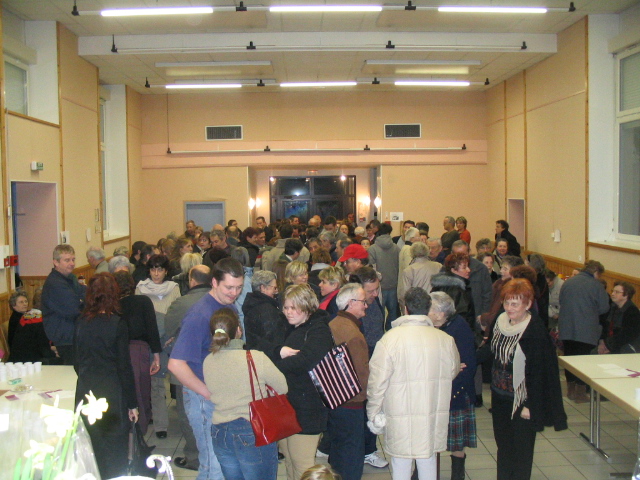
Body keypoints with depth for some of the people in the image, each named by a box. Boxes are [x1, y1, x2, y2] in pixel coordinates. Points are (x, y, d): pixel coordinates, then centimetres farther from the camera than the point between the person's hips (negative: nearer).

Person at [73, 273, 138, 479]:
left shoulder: (81, 322, 1)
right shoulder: (117, 324, -11)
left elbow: (76, 362, 9)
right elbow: (124, 366, -9)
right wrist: (132, 404, -3)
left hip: (85, 391, 4)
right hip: (111, 392, -4)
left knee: (90, 448, 16)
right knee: (114, 450, 7)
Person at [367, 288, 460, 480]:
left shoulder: (390, 339, -14)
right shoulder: (446, 340, -5)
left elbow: (377, 381, -12)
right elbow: (453, 372, 14)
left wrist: (373, 414, 1)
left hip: (400, 417, -3)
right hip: (434, 416, 3)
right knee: (428, 462, 18)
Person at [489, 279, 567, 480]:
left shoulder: (535, 330, -19)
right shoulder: (501, 321, 1)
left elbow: (539, 371, -18)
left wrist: (530, 405, -18)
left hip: (521, 400, -6)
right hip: (500, 396, 6)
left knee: (521, 448, 7)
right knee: (503, 445, 17)